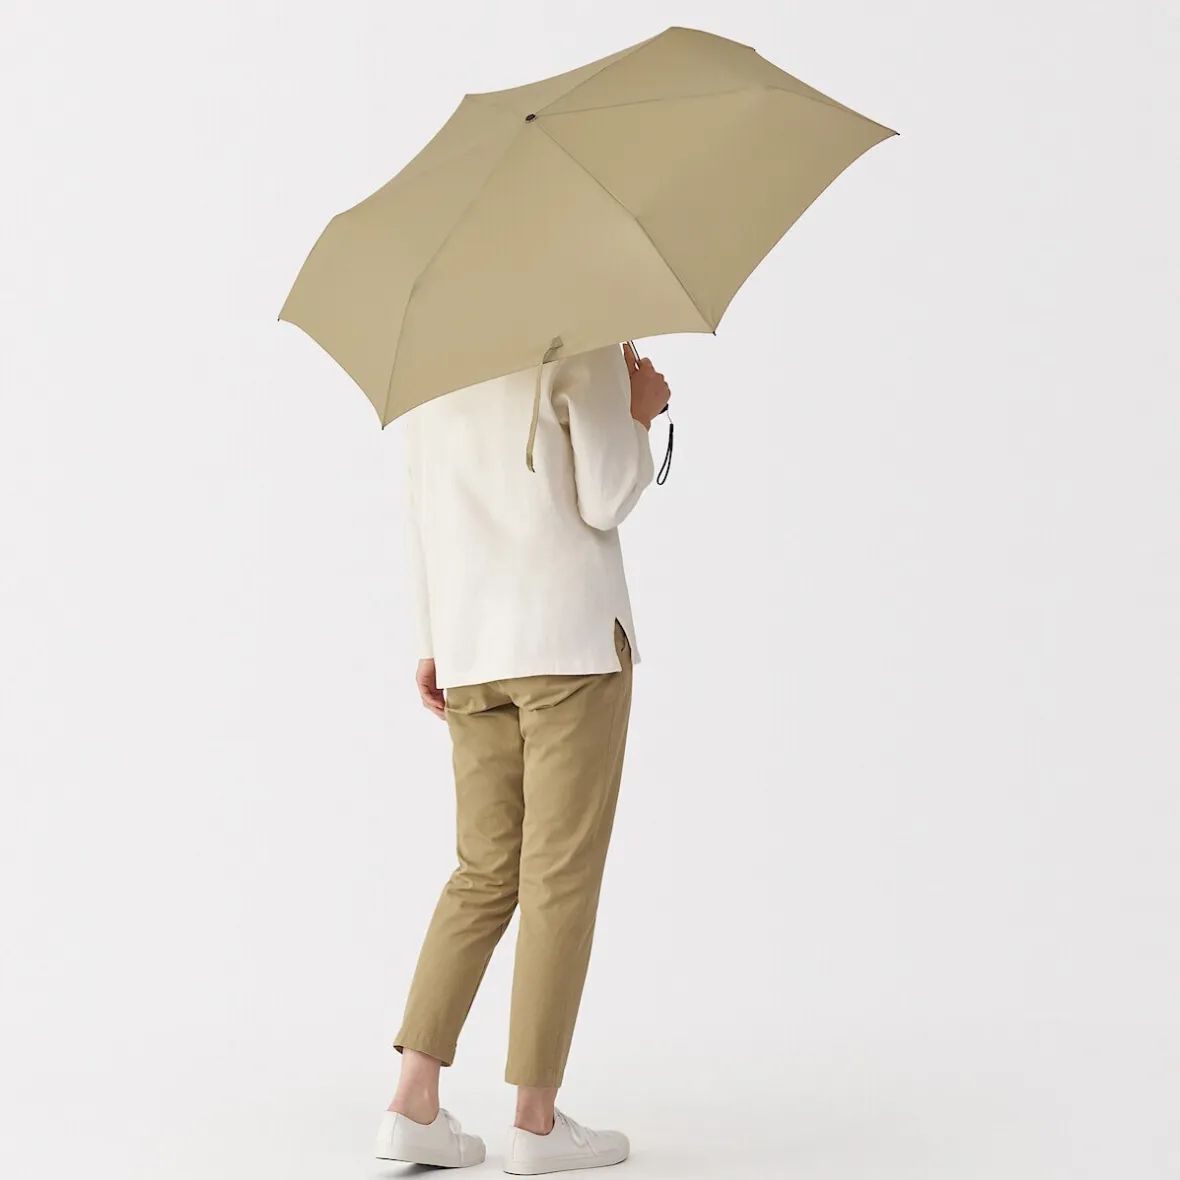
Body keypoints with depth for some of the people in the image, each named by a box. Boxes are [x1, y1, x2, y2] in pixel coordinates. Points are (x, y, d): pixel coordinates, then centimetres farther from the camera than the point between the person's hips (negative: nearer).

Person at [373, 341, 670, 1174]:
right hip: (571, 636, -6)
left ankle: (414, 1102, 5)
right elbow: (605, 503, -11)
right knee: (561, 876, 0)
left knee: (486, 873, 11)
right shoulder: (584, 343, -6)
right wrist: (643, 414, 6)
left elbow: (423, 511, 14)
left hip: (470, 650, 6)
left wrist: (432, 643, 18)